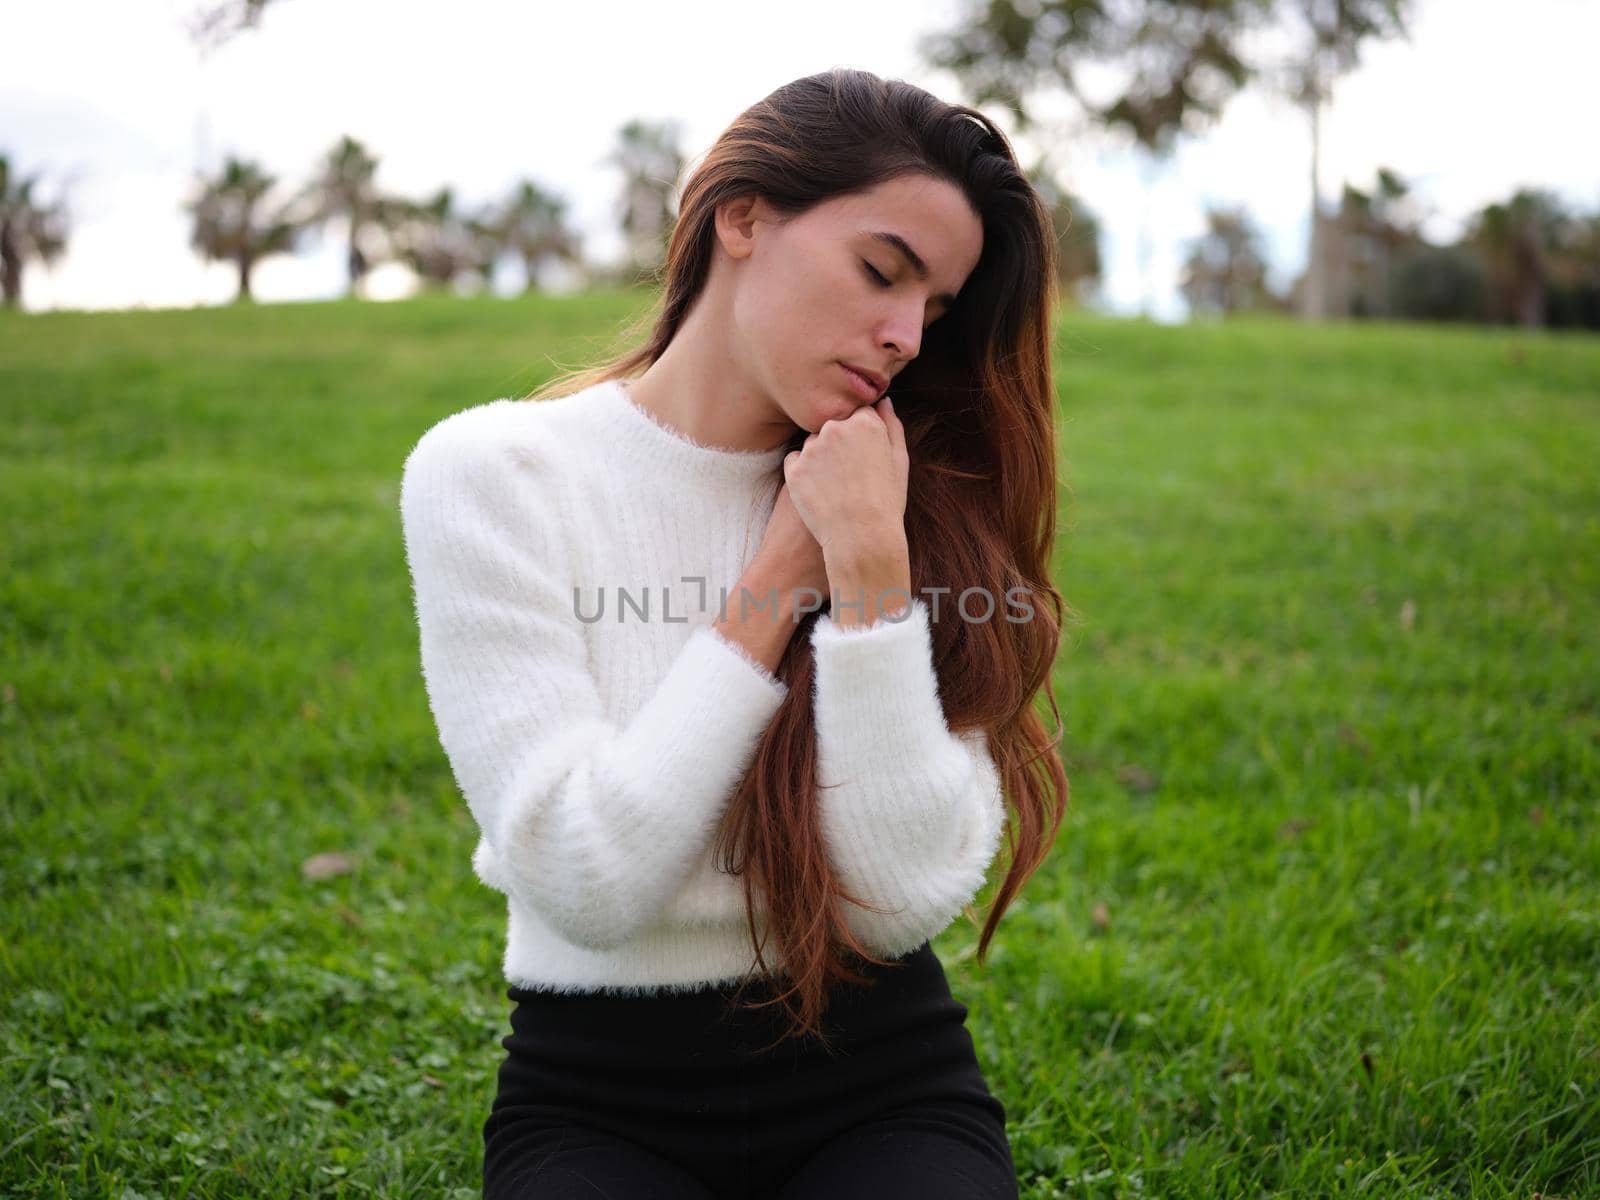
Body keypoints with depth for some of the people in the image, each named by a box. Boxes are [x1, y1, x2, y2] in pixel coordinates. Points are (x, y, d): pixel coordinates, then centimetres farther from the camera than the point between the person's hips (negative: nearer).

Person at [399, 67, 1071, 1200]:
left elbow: (908, 900, -12)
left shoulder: (920, 508, -1)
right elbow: (588, 885, -15)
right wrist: (779, 579, -14)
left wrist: (870, 570, -18)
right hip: (601, 1102, -1)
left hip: (885, 1092, 2)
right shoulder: (490, 473, -7)